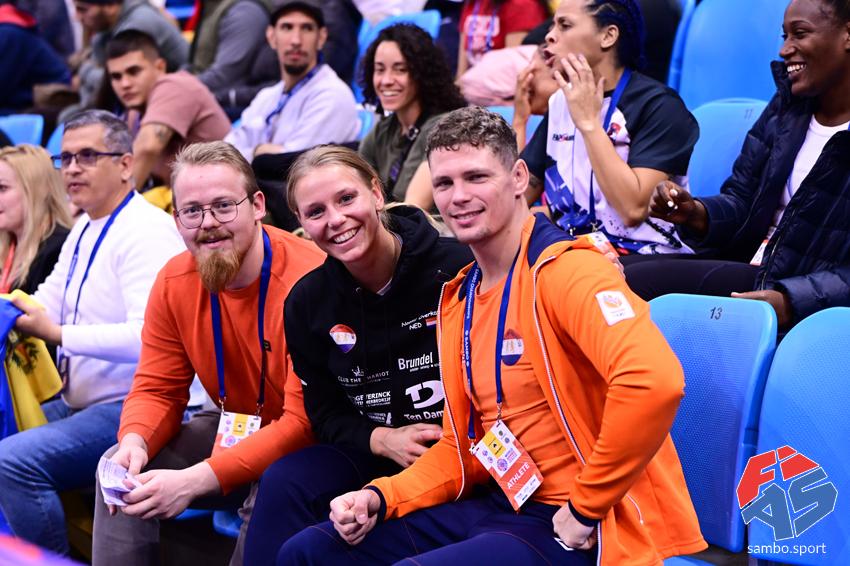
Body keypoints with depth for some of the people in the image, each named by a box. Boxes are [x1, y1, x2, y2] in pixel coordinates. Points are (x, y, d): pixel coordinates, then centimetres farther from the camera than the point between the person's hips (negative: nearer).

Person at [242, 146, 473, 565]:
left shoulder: (457, 269, -15)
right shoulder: (307, 302, 2)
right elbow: (325, 412, 8)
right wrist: (382, 440, -12)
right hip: (372, 450, 6)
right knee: (283, 485, -20)